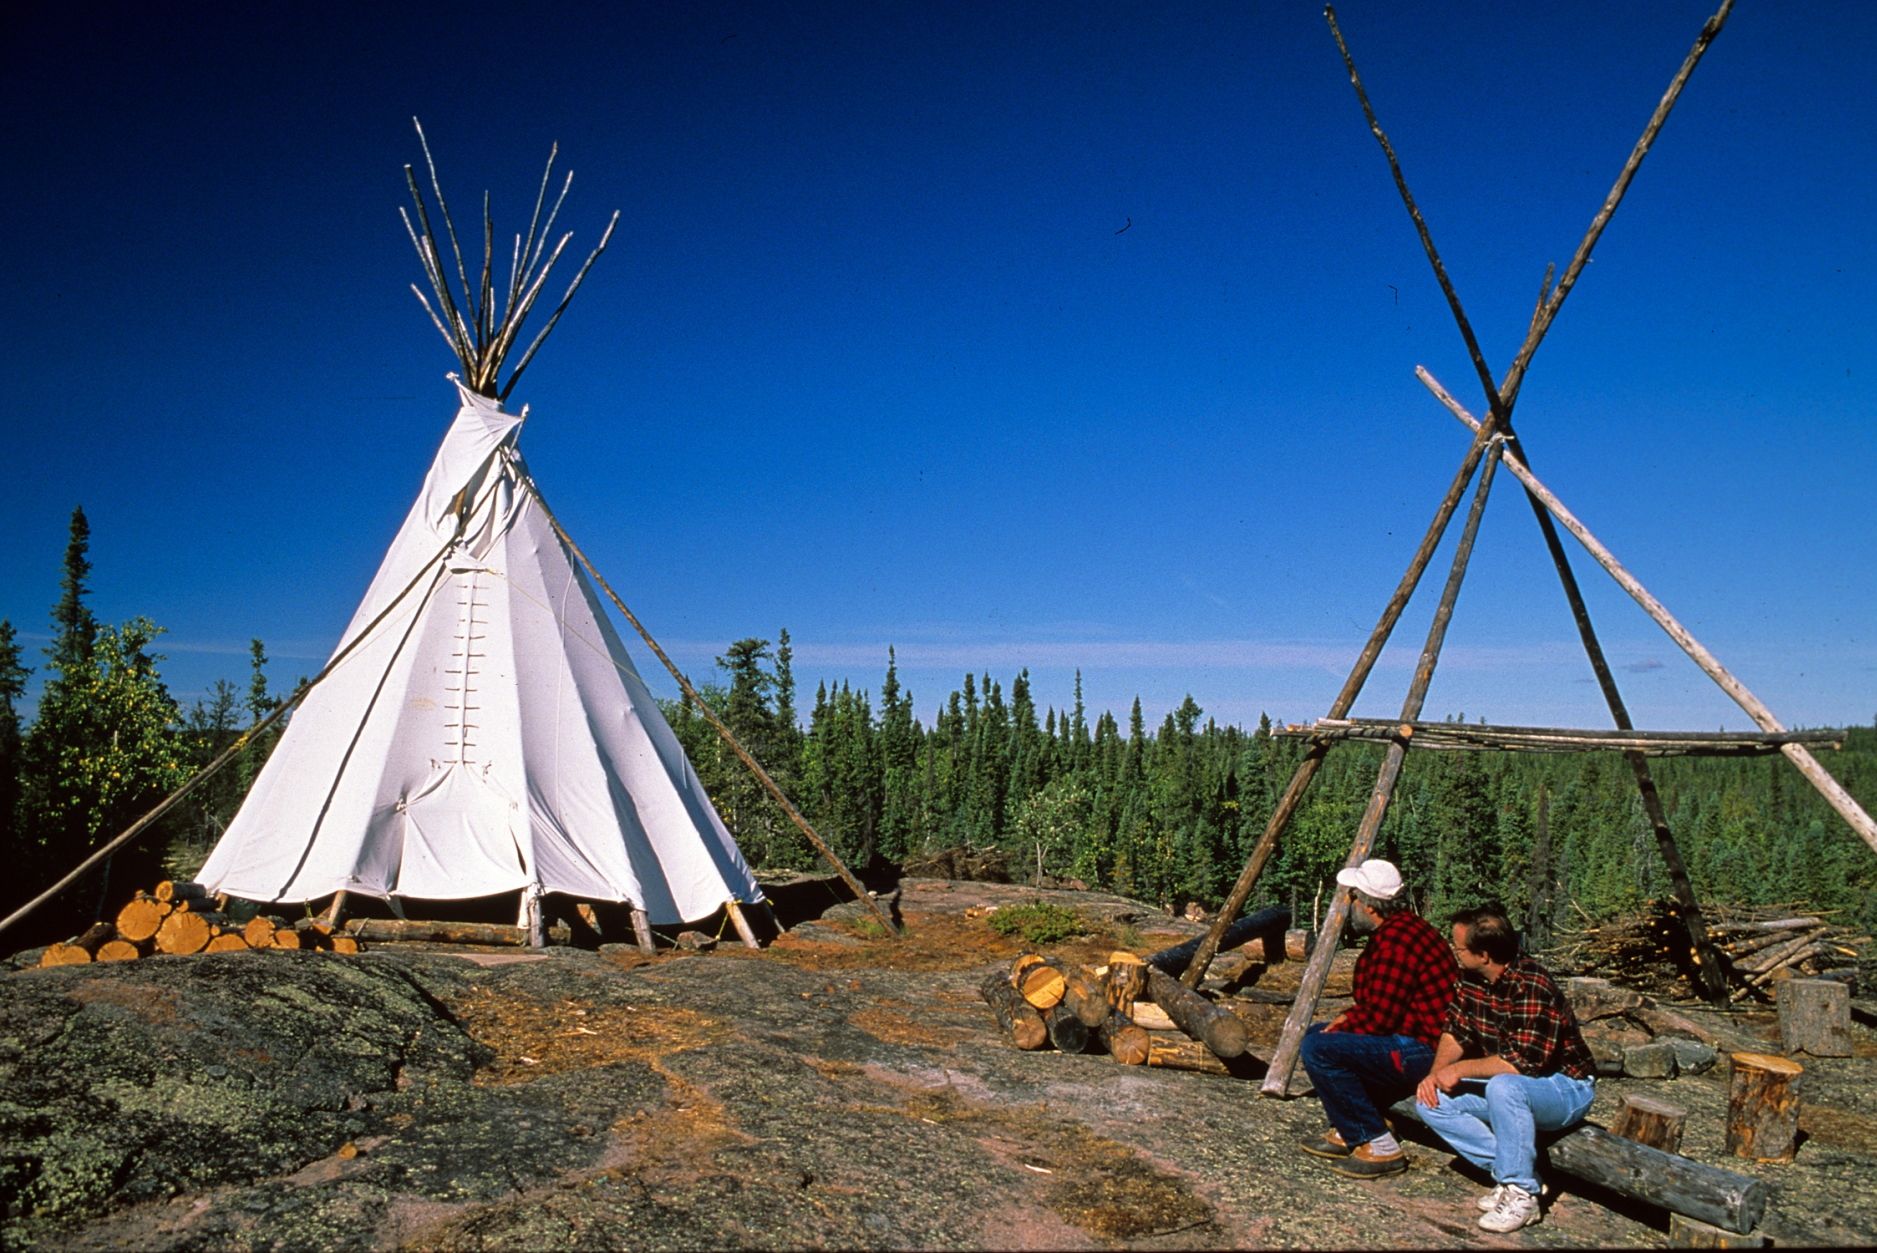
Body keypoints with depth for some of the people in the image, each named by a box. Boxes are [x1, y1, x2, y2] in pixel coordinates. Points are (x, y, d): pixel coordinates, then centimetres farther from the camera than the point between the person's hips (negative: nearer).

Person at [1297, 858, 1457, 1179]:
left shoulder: (1396, 939, -22)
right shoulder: (1398, 929, 12)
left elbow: (1380, 1018, -23)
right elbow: (1379, 1004, 21)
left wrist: (1342, 1027, -6)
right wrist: (1346, 1018, 6)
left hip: (1422, 1053, -11)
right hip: (1415, 1045, 11)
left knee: (1318, 1050, -21)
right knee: (1315, 1034, 18)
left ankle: (1379, 1146, -12)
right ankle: (1348, 1134, 15)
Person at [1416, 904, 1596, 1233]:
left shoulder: (1533, 989, -29)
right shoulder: (1471, 977, -4)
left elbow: (1522, 1063, -33)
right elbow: (1455, 1030, 2)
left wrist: (1461, 1069, -24)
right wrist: (1437, 1071, -15)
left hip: (1565, 1088, -8)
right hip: (1506, 1085, 8)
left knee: (1503, 1087, -39)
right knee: (1432, 1102, -9)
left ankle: (1521, 1193, -21)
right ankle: (1516, 1171, -3)